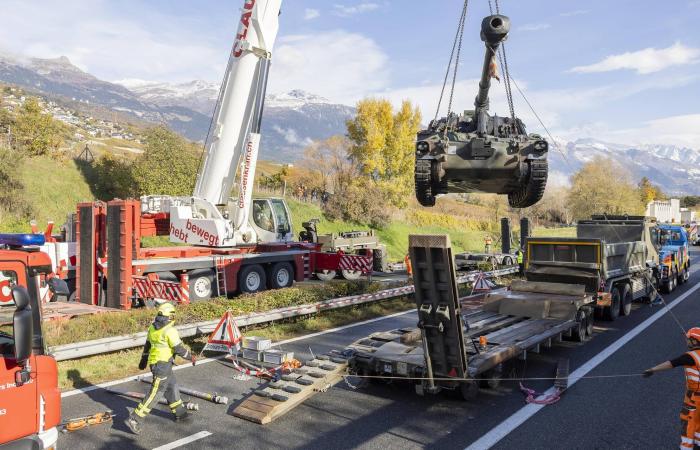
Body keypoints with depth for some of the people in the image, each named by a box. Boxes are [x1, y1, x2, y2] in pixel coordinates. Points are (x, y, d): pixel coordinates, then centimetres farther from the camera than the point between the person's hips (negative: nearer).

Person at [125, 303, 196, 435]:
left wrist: (144, 359, 28)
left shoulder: (153, 327, 5)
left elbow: (147, 344, 17)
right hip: (163, 365, -9)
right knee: (155, 393, -3)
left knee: (172, 386, 21)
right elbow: (179, 349, -18)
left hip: (154, 362, 9)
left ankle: (180, 412, 33)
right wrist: (191, 357, -3)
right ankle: (134, 419, -4)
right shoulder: (170, 330, -20)